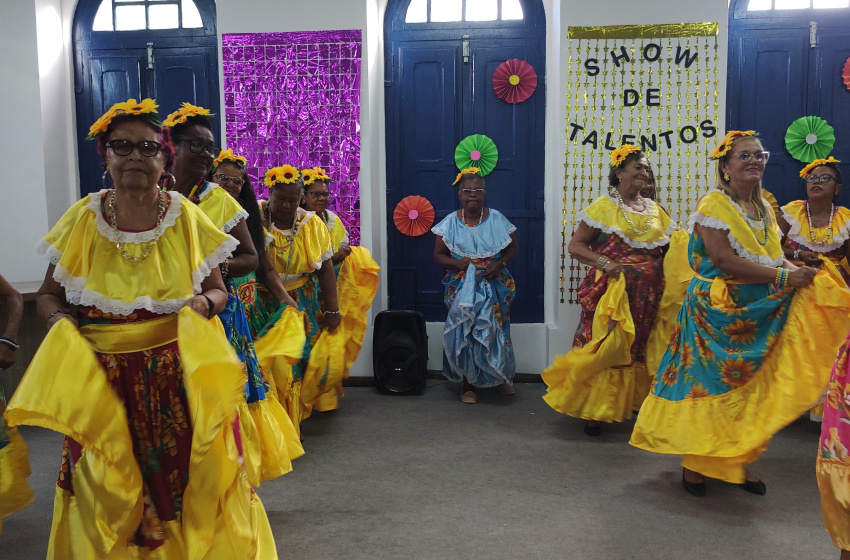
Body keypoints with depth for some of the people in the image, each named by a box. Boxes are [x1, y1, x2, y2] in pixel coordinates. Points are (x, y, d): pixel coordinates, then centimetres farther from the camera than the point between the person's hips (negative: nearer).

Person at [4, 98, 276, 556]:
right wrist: (60, 322, -11)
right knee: (109, 496, 4)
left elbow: (217, 289, 8)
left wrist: (203, 303, -13)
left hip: (177, 377, 0)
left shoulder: (187, 218, -1)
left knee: (184, 480, 0)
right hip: (101, 379, 1)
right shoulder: (82, 219, 0)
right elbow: (48, 294, 9)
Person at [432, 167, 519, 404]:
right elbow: (438, 254, 5)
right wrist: (455, 262, -16)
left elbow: (513, 248, 9)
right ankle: (469, 384, 14)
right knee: (464, 332, -1)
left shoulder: (497, 219, 2)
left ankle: (502, 377, 24)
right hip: (462, 287, 0)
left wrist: (501, 263, -11)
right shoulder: (450, 223, 1)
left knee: (496, 330, 1)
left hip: (494, 286, 0)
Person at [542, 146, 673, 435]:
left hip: (647, 293, 5)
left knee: (639, 347, 9)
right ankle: (595, 411, 7)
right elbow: (575, 245, -4)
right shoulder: (603, 207, -1)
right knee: (604, 347, -5)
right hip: (611, 290, -5)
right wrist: (603, 262, -18)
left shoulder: (655, 210, 15)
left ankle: (634, 402, 23)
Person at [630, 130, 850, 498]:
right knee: (710, 383, -1)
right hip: (717, 310, -7)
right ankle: (694, 463, 13)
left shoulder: (763, 208, 14)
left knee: (749, 387, 9)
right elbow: (723, 259, -19)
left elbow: (769, 258, 18)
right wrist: (782, 277, -19)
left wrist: (795, 272, -3)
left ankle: (737, 463, 21)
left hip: (758, 312, 7)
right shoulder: (713, 204, -10)